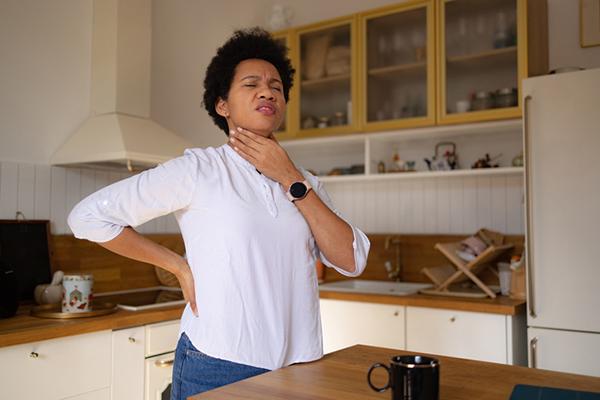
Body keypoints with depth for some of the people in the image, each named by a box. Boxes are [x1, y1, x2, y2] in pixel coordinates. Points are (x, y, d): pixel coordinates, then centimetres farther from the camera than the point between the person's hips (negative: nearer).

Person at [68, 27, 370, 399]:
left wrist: (290, 179, -10)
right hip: (220, 367, -4)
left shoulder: (305, 183, 7)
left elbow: (352, 261, -5)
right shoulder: (198, 169, -7)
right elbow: (89, 216, -6)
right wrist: (179, 266, -6)